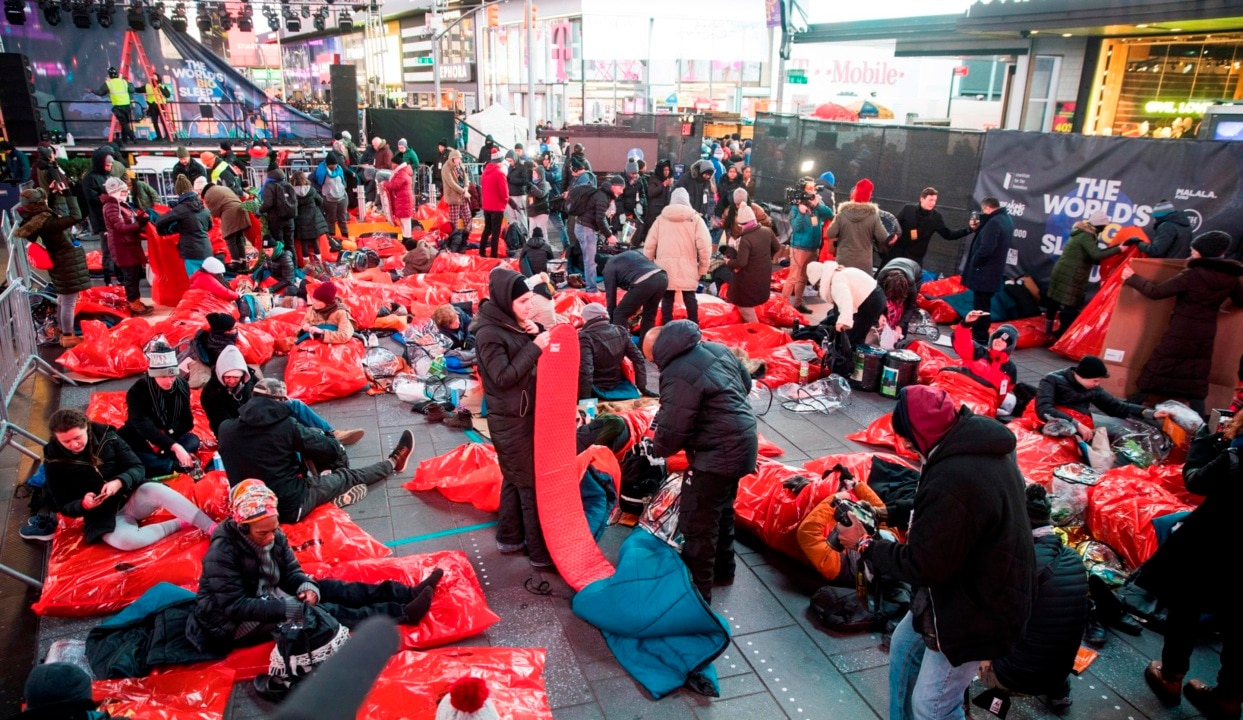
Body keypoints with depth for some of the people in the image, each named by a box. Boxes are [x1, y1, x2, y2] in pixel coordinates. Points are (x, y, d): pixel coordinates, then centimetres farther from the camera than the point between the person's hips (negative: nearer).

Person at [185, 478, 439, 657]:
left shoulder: (273, 535, -6)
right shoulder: (222, 552, -27)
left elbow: (292, 571, 1)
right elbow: (235, 606, -27)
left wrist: (306, 587, -23)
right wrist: (288, 608, -33)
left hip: (267, 597, 7)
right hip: (235, 623, -7)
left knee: (325, 588, -12)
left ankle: (408, 593, -15)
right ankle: (403, 613, -27)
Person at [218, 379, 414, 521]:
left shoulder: (225, 429, -5)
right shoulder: (285, 425, -17)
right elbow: (331, 449, -7)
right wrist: (332, 439, 17)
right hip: (291, 507, -5)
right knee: (349, 476, 15)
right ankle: (393, 462, 38)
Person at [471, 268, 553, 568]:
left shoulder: (513, 323, 5)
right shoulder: (488, 333, -20)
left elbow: (532, 361, 11)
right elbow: (503, 377, -23)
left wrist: (536, 333, -8)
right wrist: (534, 347, -25)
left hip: (526, 413, 9)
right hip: (509, 420, -8)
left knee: (515, 479, 19)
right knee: (531, 483, -2)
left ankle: (509, 538, 33)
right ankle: (541, 552, 7)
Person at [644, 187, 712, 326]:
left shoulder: (661, 219, 5)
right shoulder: (695, 219, 0)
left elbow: (649, 245, 3)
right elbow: (704, 246, -8)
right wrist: (703, 267, 3)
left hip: (665, 267, 1)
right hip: (688, 268, -1)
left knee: (667, 300, 10)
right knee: (690, 299, 13)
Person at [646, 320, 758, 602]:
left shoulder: (678, 376, -24)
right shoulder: (716, 348, 4)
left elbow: (671, 432, -21)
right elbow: (745, 382, 18)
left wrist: (657, 449, 1)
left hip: (718, 453, -10)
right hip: (744, 441, 10)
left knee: (695, 523, 3)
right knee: (722, 509, 26)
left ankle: (697, 591, 14)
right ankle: (722, 570, 43)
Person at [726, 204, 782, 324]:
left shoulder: (745, 239, -29)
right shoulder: (767, 231, -6)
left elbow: (741, 263, -30)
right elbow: (777, 247, 9)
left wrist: (730, 262, -9)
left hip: (749, 280, -8)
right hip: (764, 276, 8)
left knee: (744, 306, 9)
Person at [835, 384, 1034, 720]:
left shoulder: (954, 481, -37)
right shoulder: (981, 445, -5)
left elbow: (922, 566, -26)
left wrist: (865, 545, -13)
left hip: (974, 609, -10)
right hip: (979, 585, 10)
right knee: (904, 645, 25)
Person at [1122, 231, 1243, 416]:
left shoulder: (1192, 275, -18)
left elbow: (1156, 292, -15)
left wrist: (1132, 278, -4)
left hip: (1181, 334, -5)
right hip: (1205, 336, 5)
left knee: (1154, 372, 8)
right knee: (1196, 382, 12)